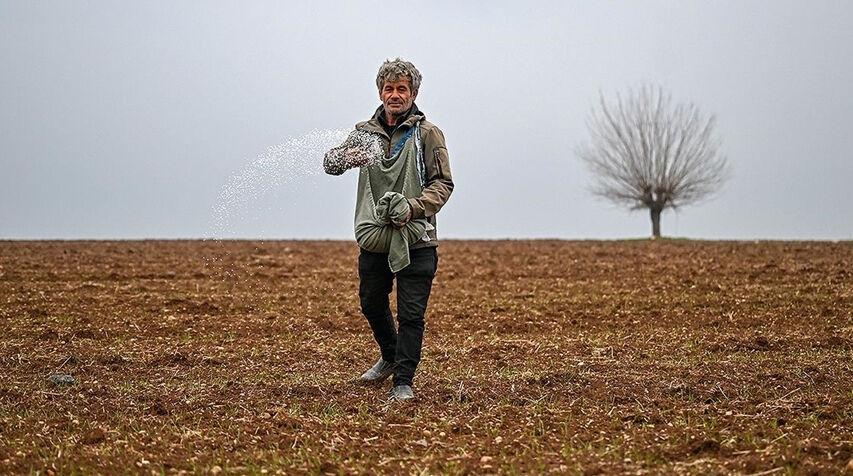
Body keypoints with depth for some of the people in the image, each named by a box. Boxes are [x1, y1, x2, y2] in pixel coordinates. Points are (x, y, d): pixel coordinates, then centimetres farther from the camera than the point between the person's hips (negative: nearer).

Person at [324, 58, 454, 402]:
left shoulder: (427, 134, -1)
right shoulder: (365, 132, 9)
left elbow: (443, 183, -3)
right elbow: (329, 163, 2)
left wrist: (413, 207, -20)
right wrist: (345, 157, -23)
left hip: (416, 241, -4)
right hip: (373, 239, 4)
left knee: (411, 314, -5)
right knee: (371, 305, 19)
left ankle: (403, 381, 2)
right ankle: (390, 357, 44)